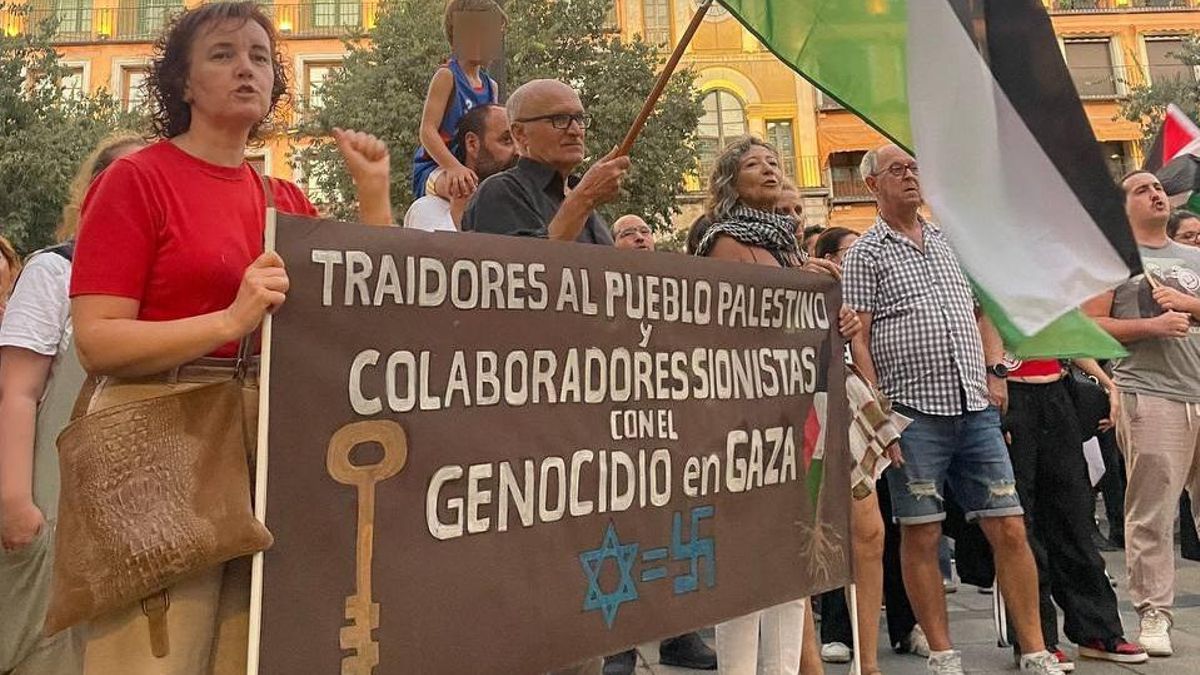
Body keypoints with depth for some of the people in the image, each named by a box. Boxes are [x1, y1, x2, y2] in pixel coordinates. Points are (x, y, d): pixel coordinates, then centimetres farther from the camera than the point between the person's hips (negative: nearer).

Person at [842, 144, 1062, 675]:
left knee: (1009, 529, 6)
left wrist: (995, 374, 10)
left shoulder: (950, 242, 18)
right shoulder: (865, 254, 1)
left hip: (976, 409, 5)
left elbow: (982, 314, 23)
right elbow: (858, 341, -6)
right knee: (921, 535, 3)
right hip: (913, 414, -5)